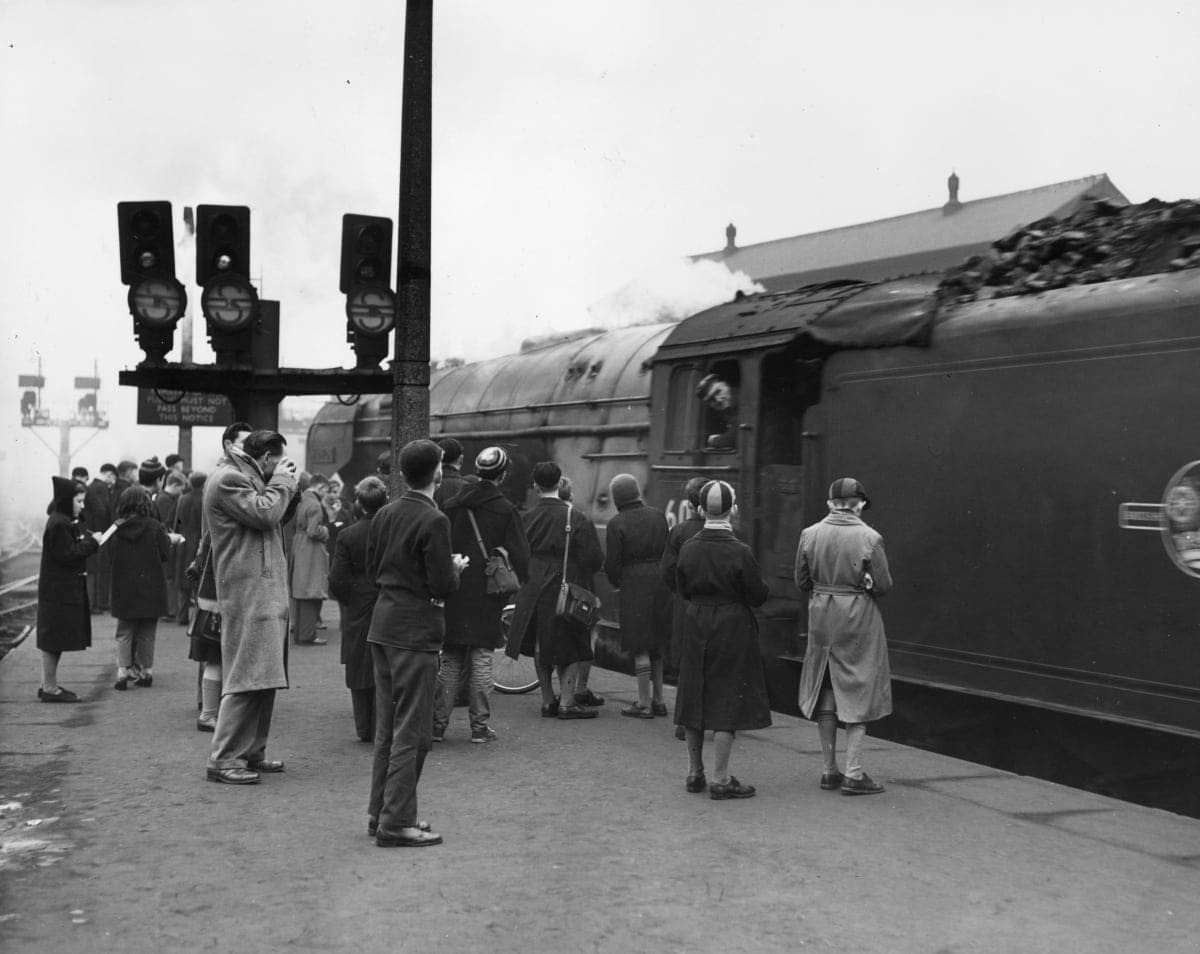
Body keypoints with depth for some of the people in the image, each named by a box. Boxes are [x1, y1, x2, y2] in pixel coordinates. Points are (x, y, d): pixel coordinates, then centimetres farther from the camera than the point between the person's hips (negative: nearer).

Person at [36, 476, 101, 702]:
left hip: (68, 589, 10)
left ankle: (49, 685, 22)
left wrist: (92, 540, 2)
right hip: (59, 592, -10)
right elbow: (67, 555, -21)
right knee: (54, 640, -3)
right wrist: (91, 543, -14)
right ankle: (50, 688, 2)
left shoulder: (69, 522, 14)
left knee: (54, 640, 15)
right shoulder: (59, 524, -17)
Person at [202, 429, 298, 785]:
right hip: (248, 591, -11)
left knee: (264, 676, 13)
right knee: (248, 675, -12)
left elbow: (276, 517, 23)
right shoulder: (228, 479, -9)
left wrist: (285, 485, 13)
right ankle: (224, 759, -9)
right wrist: (282, 482, -5)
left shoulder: (249, 478, 23)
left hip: (265, 589, 11)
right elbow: (264, 513, -19)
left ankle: (252, 752, 20)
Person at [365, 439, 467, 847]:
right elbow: (443, 586, -18)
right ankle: (396, 823, 1)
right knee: (412, 732, -1)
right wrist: (456, 567, 2)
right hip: (416, 630, -8)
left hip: (382, 626, 8)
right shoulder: (433, 521, -17)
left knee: (387, 728, 17)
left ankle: (379, 811, 25)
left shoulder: (385, 514, 7)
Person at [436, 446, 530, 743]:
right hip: (486, 596, -3)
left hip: (453, 595, 3)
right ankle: (480, 726, 6)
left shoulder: (451, 506, 3)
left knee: (450, 661, 11)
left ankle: (438, 722, 11)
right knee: (481, 658, 3)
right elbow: (520, 555, -8)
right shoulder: (505, 511, -8)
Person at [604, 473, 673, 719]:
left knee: (639, 646, 0)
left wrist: (616, 584, 9)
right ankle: (658, 699, 22)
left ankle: (644, 703, 4)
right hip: (660, 581, 6)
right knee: (655, 644, 16)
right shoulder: (658, 516, 6)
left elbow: (612, 563, -9)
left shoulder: (617, 524, -9)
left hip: (634, 582, -6)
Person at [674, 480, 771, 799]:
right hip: (733, 629, -5)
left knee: (695, 698, 14)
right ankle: (720, 779, 3)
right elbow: (758, 596, -11)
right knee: (728, 701, 1)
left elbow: (683, 590, 7)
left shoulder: (688, 548, -3)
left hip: (696, 626, 5)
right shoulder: (740, 552, -17)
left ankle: (695, 773, 23)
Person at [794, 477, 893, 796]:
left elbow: (801, 581, 4)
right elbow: (884, 585, -8)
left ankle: (830, 770, 18)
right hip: (858, 618, -3)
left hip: (821, 617, 3)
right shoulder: (869, 538, -13)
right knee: (858, 694, 4)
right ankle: (853, 773, 1)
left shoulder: (809, 534, -3)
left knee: (825, 692, 13)